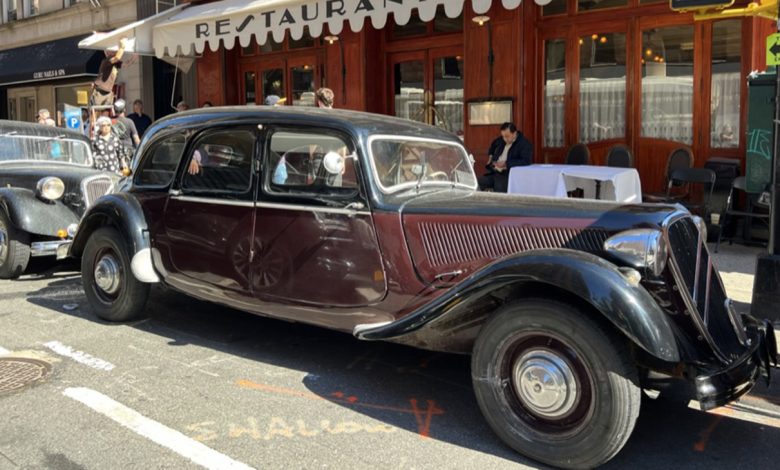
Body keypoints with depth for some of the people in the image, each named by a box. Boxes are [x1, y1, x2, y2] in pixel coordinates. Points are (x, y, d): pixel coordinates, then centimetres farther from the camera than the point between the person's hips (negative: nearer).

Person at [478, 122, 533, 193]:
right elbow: (493, 145, 39)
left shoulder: (524, 144, -8)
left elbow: (526, 161, -22)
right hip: (494, 172, 7)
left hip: (509, 175, -6)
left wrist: (506, 164, -23)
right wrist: (490, 155, 20)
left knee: (499, 187, -35)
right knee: (478, 182, -17)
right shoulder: (500, 140, 14)